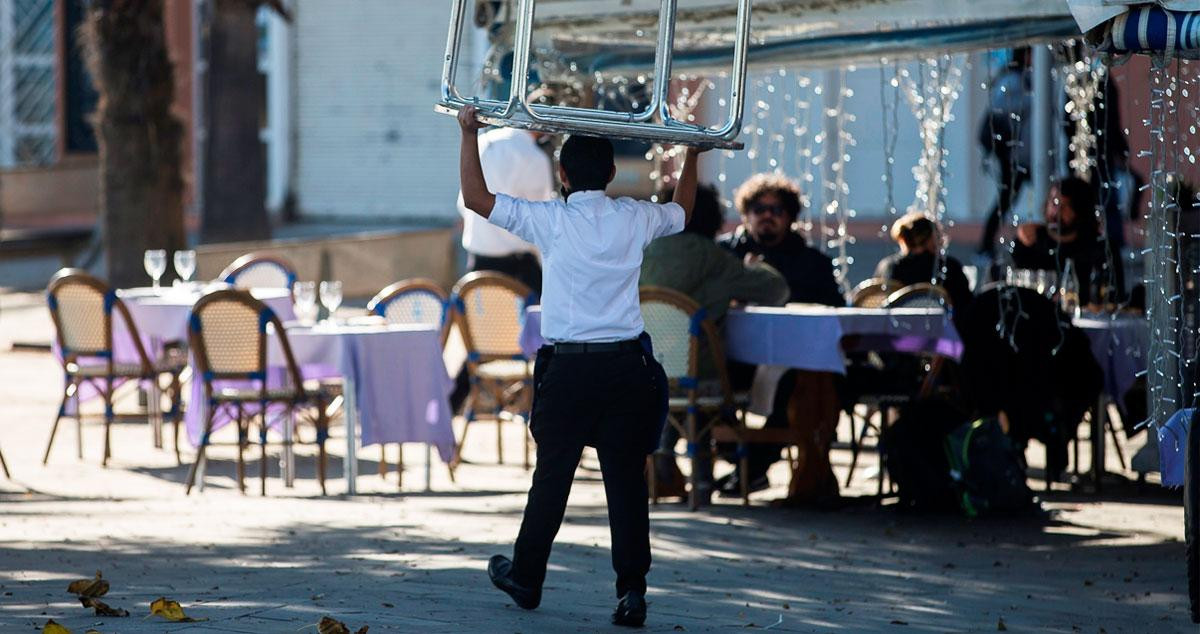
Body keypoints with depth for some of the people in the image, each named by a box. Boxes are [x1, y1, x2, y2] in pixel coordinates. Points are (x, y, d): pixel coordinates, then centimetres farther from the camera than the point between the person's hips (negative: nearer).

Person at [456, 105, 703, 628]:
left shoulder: (550, 221, -5)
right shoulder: (635, 219, 5)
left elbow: (476, 198, -1)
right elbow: (682, 212, 28)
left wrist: (470, 134, 9)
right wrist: (692, 155, 41)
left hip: (568, 369, -2)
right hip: (627, 366, 2)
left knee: (553, 475, 10)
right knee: (626, 480, 2)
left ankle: (525, 579, 22)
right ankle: (632, 590, -4)